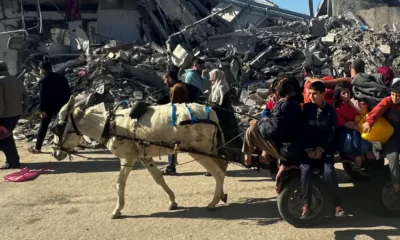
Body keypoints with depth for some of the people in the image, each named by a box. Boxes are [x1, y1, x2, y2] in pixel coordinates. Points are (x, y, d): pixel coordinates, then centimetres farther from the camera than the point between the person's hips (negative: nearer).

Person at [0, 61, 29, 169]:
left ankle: (12, 161, 6)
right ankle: (13, 159, 27)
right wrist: (22, 110, 21)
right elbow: (26, 98, 14)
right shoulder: (17, 80, 9)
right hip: (16, 114, 8)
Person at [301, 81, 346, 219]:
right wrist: (308, 149, -12)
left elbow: (331, 132, -1)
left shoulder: (330, 110, 5)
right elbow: (303, 130, -2)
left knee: (329, 171, -23)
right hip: (309, 147, 0)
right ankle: (306, 204, -16)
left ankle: (337, 205, -12)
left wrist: (321, 149, -12)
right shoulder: (306, 108, 4)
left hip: (325, 147, 0)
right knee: (306, 169, -25)